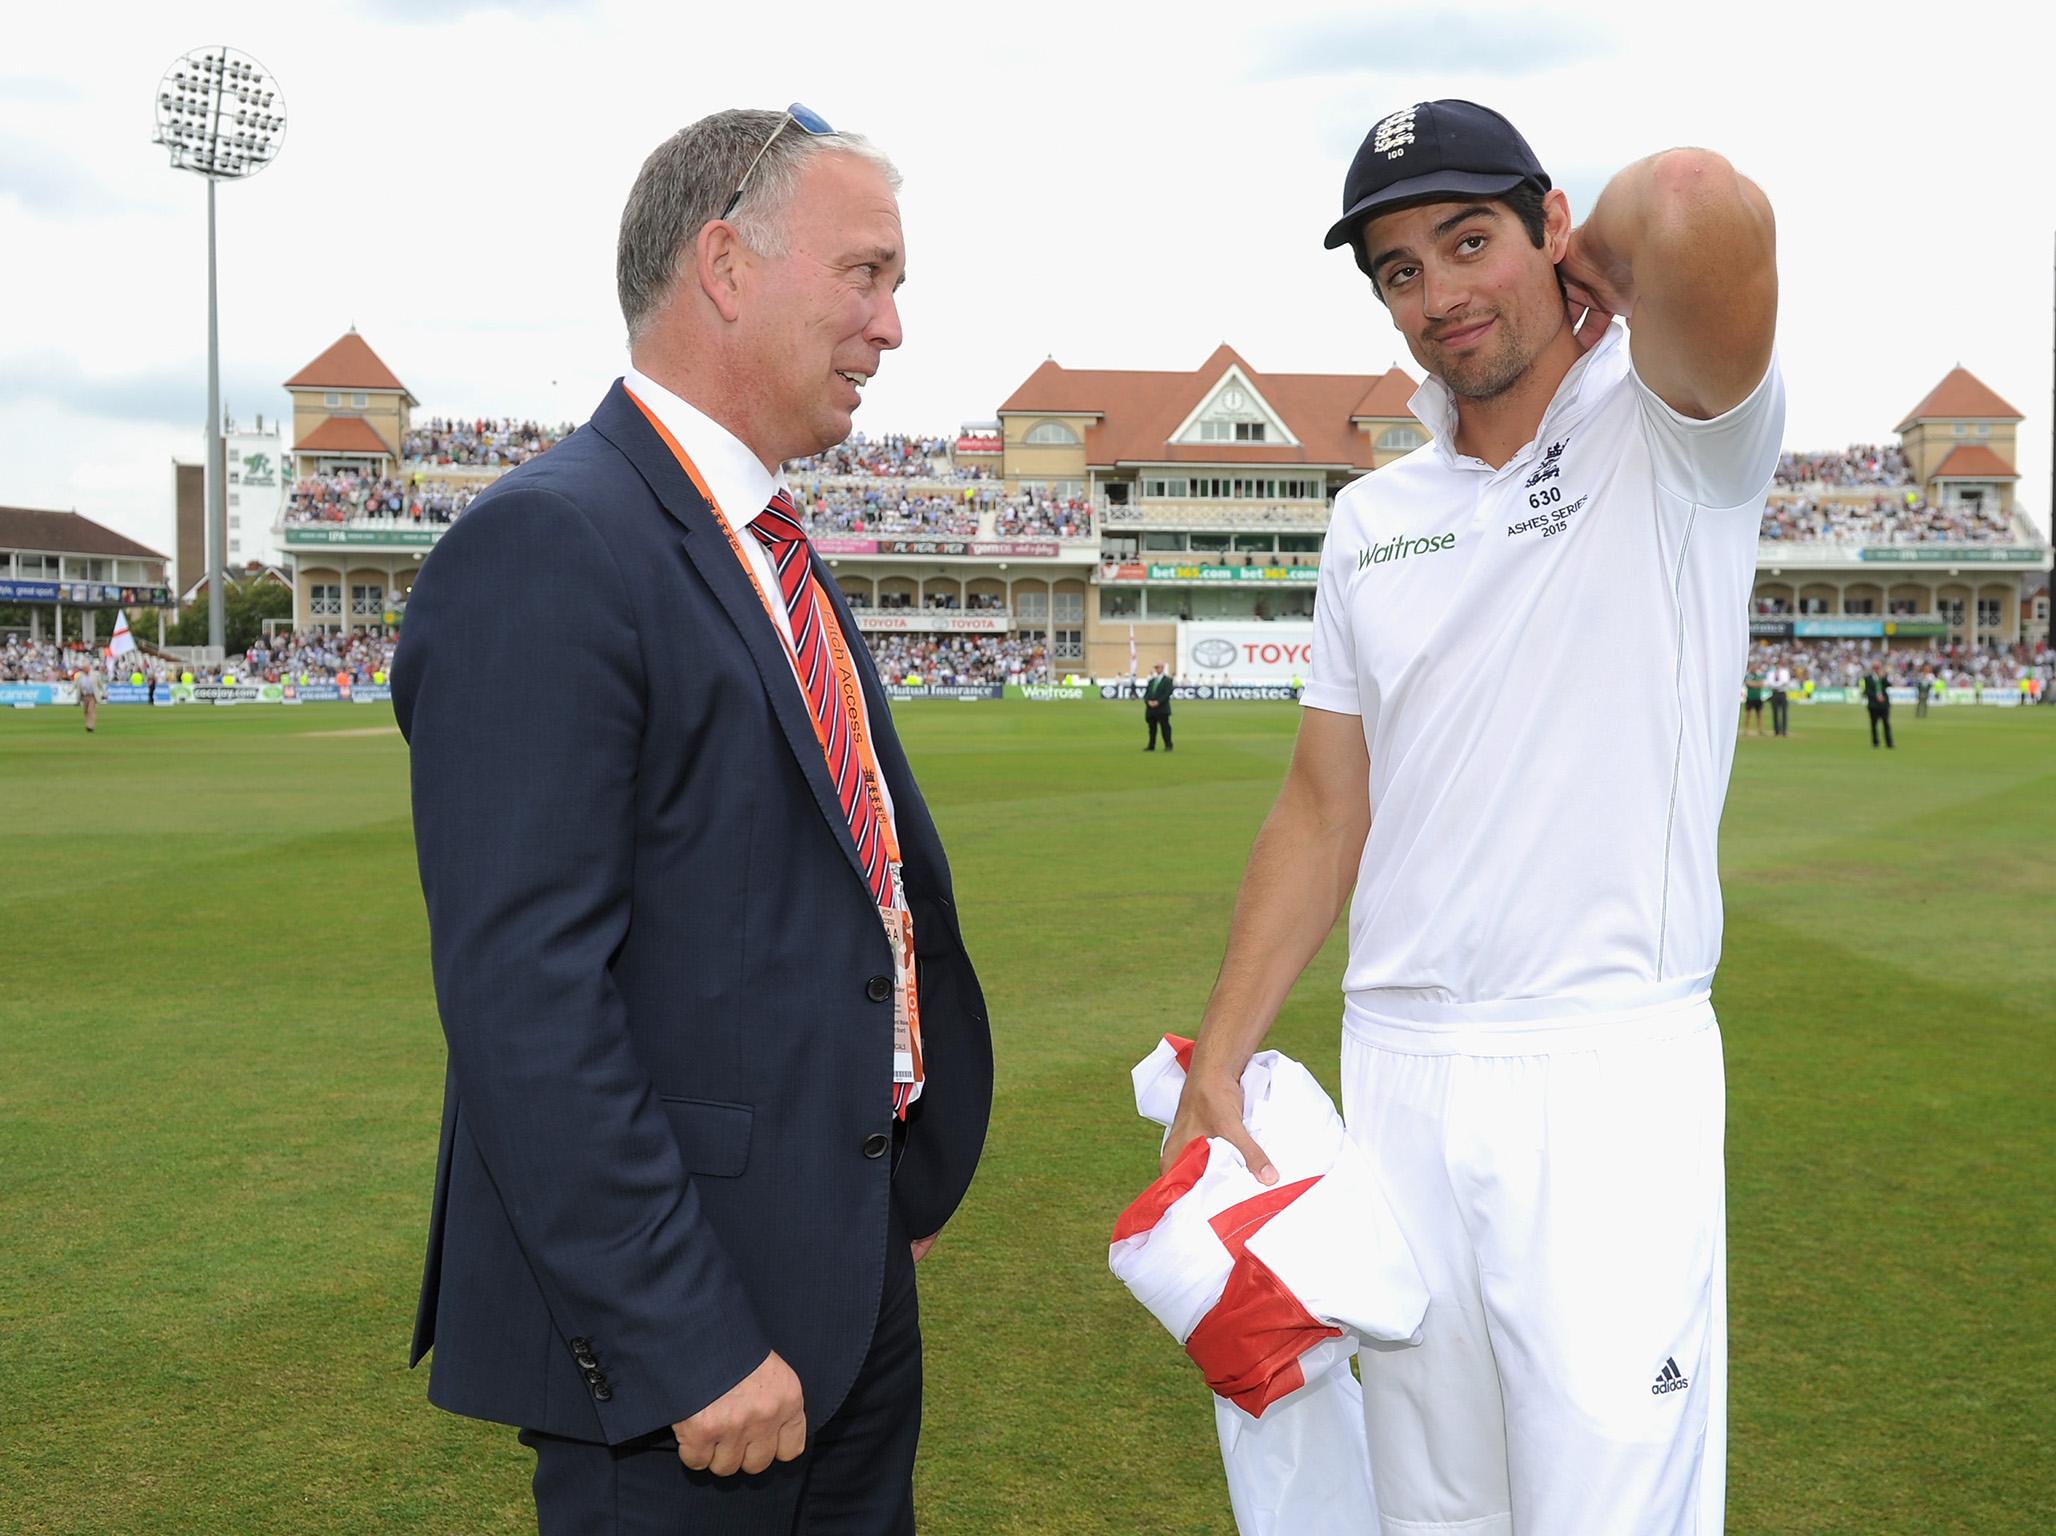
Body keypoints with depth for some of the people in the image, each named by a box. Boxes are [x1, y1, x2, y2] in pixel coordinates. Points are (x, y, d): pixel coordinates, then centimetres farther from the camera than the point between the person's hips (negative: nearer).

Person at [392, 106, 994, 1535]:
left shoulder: (770, 553, 12)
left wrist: (904, 1176, 14)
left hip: (850, 1276, 9)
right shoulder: (550, 546, -18)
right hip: (683, 1310, -9)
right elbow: (526, 1000, -23)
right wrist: (686, 1348, -22)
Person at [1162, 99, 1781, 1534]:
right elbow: (1325, 810, 12)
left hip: (1610, 1075, -5)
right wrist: (1218, 1064, 8)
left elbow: (1704, 207, -28)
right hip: (1395, 1073, 5)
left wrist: (1602, 257, -6)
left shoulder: (1669, 435, -5)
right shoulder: (1373, 517, 12)